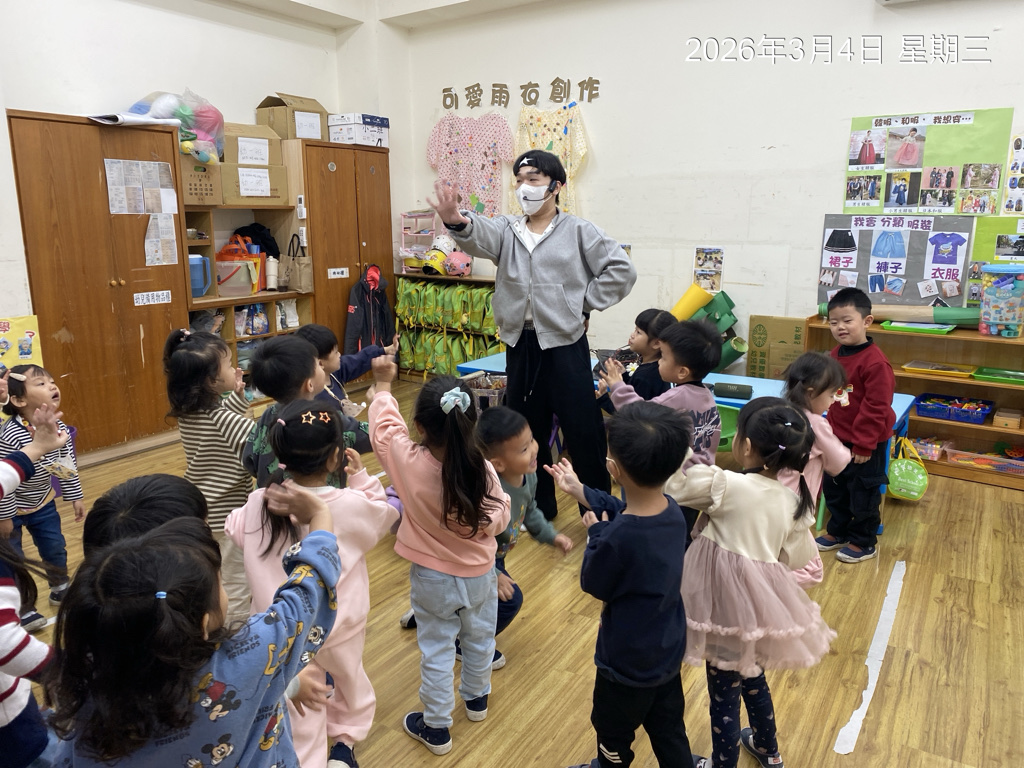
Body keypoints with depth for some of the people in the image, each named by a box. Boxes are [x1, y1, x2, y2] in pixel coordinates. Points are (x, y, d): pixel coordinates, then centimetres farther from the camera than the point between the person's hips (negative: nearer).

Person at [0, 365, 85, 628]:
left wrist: (75, 497, 6)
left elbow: (68, 466, 0)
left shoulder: (59, 429, -13)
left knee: (56, 549, 18)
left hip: (42, 503, 6)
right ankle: (22, 610, 22)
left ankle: (60, 591, 41)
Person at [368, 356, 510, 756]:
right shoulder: (482, 469, -26)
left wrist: (383, 385, 8)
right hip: (479, 574, 2)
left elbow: (384, 427, -6)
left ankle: (436, 727, 31)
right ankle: (476, 699, 50)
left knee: (436, 650, 15)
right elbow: (498, 519, -14)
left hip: (431, 578, -1)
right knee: (479, 638, 25)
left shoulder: (410, 461, -25)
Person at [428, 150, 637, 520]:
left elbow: (622, 270, -4)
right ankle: (540, 507, 32)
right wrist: (457, 221, -39)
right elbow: (480, 236, -16)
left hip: (564, 344, -4)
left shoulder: (579, 231, -1)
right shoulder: (507, 230, 6)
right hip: (519, 344, 4)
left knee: (583, 430, 2)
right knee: (526, 430, 15)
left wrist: (584, 305, -5)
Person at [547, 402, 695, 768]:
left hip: (628, 663, -6)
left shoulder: (617, 539, -38)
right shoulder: (673, 511, -15)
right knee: (669, 733, 27)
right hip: (668, 653, 6)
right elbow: (628, 514, 6)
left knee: (614, 735, 25)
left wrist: (595, 533, -6)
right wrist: (581, 490, 10)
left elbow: (594, 585, -18)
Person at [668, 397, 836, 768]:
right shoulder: (792, 500, -4)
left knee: (724, 692, 13)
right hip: (762, 602, 7)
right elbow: (798, 557, 6)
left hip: (728, 603, -7)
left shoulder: (726, 485, -23)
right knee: (753, 678, 31)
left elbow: (671, 486, -15)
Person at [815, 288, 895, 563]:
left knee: (862, 493, 8)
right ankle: (838, 531, 38)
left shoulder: (874, 362, -25)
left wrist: (864, 445, -19)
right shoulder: (836, 354, 2)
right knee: (834, 488, 20)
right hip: (838, 437, 8)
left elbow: (876, 408, -23)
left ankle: (863, 542, 26)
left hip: (866, 443, -8)